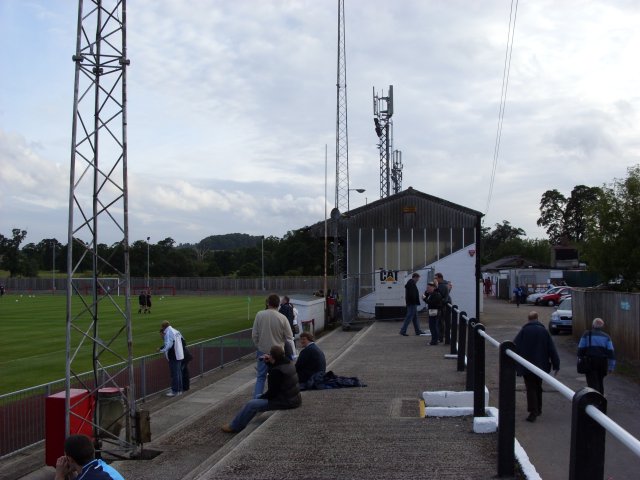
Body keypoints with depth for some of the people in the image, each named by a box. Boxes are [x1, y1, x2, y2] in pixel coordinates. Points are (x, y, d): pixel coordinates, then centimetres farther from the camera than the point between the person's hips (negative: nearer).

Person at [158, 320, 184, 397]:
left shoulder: (168, 333, -15)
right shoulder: (176, 331, 10)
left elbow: (168, 345, -25)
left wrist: (162, 350, -12)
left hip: (173, 357, -9)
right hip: (180, 355, 9)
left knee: (174, 374, -2)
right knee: (179, 373, 15)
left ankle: (175, 391, 3)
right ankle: (179, 390, 23)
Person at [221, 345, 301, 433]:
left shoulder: (277, 371, -25)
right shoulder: (287, 362, 3)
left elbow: (272, 393, -21)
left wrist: (260, 398, -4)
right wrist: (268, 362, 5)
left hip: (286, 402, -11)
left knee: (251, 404, -11)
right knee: (258, 397, 23)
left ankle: (234, 427, 6)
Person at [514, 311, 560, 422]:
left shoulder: (523, 331, -7)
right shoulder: (544, 331, -1)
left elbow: (515, 347, -9)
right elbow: (552, 349, 0)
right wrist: (556, 365, 5)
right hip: (541, 365, 3)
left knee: (530, 388, -1)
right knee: (538, 387, 19)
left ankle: (533, 412, -9)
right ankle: (538, 409, 29)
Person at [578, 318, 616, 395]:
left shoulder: (587, 334, 1)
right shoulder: (606, 337, 7)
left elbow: (581, 349, -2)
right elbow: (611, 353, 0)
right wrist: (611, 367, 2)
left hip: (590, 362, -3)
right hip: (603, 363, 3)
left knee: (593, 384, -5)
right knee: (600, 382, 20)